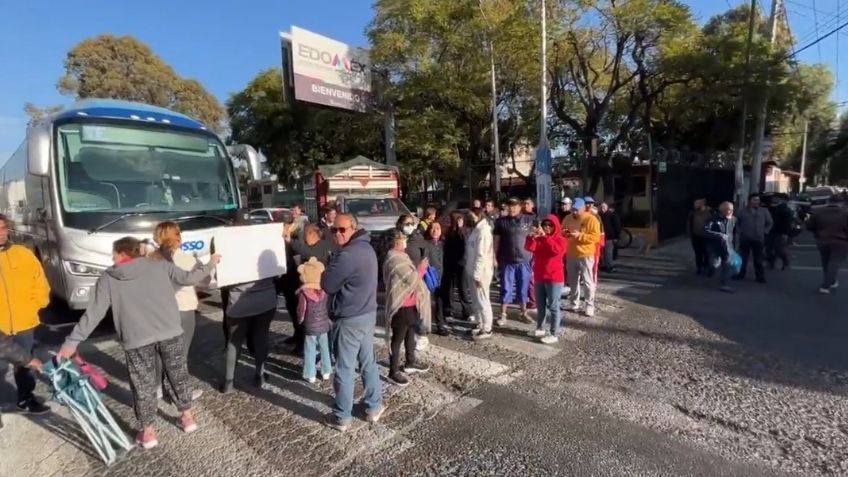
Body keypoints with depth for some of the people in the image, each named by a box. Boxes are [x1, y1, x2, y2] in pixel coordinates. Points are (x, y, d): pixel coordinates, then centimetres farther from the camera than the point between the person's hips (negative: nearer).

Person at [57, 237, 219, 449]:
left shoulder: (108, 278, 7)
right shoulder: (159, 265, 8)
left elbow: (93, 313, 4)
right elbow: (188, 278, 7)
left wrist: (72, 341, 10)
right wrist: (210, 265, 21)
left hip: (137, 339, -1)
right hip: (170, 332, 2)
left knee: (143, 386, 14)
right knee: (178, 375, 18)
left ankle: (148, 433, 24)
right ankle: (187, 418, 30)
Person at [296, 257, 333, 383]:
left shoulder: (304, 292, -17)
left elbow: (301, 311, -10)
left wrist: (300, 320, 6)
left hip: (310, 327, -3)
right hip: (324, 325, 3)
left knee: (310, 351, 9)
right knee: (325, 349, 15)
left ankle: (310, 375, 17)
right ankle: (326, 372, 24)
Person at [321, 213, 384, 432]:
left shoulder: (347, 255, -24)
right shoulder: (366, 247, 7)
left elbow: (327, 285, -17)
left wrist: (329, 267, -1)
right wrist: (335, 264, 3)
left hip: (349, 319, -9)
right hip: (368, 313, 9)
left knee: (344, 369, 5)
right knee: (368, 362, 18)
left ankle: (341, 417, 19)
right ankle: (374, 406, 30)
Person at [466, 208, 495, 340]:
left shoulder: (483, 231, -18)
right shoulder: (476, 230, 13)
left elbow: (481, 255, -22)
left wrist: (478, 275, -22)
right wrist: (474, 273, 15)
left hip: (481, 273, -10)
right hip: (474, 271, 10)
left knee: (482, 301, -1)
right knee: (477, 300, 17)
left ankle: (487, 329, 8)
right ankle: (482, 324, 29)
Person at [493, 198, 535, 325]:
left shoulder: (529, 220, 1)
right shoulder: (501, 221, 0)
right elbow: (496, 241, 2)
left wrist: (534, 255, 3)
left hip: (524, 260, 1)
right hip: (507, 261, -1)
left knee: (523, 289, 12)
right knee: (506, 289, 5)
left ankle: (524, 313, 26)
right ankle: (503, 315, 14)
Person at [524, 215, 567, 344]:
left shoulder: (560, 240, -6)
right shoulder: (539, 238, 8)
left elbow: (557, 250, -28)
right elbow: (529, 248, -10)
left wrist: (546, 237, -30)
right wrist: (532, 236, -27)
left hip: (554, 278, -6)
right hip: (539, 277, 6)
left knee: (553, 306, -1)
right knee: (540, 305, 16)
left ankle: (554, 334, 5)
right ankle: (540, 328, 29)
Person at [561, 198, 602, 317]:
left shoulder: (591, 219, -9)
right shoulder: (568, 218, 8)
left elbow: (596, 237, -15)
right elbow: (561, 232, 18)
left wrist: (579, 235, -23)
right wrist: (563, 233, -6)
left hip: (586, 255, -5)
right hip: (571, 255, 5)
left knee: (587, 282, 0)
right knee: (573, 281, 13)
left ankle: (590, 306, 8)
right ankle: (573, 304, 24)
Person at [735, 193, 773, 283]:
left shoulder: (764, 211, 4)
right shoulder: (744, 211, 6)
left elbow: (770, 222, 10)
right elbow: (739, 222, 16)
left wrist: (765, 231, 1)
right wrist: (741, 231, 5)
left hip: (758, 239, -1)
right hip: (745, 238, 1)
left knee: (758, 259, 2)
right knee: (742, 258, 6)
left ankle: (760, 276, 9)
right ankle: (741, 274, 15)